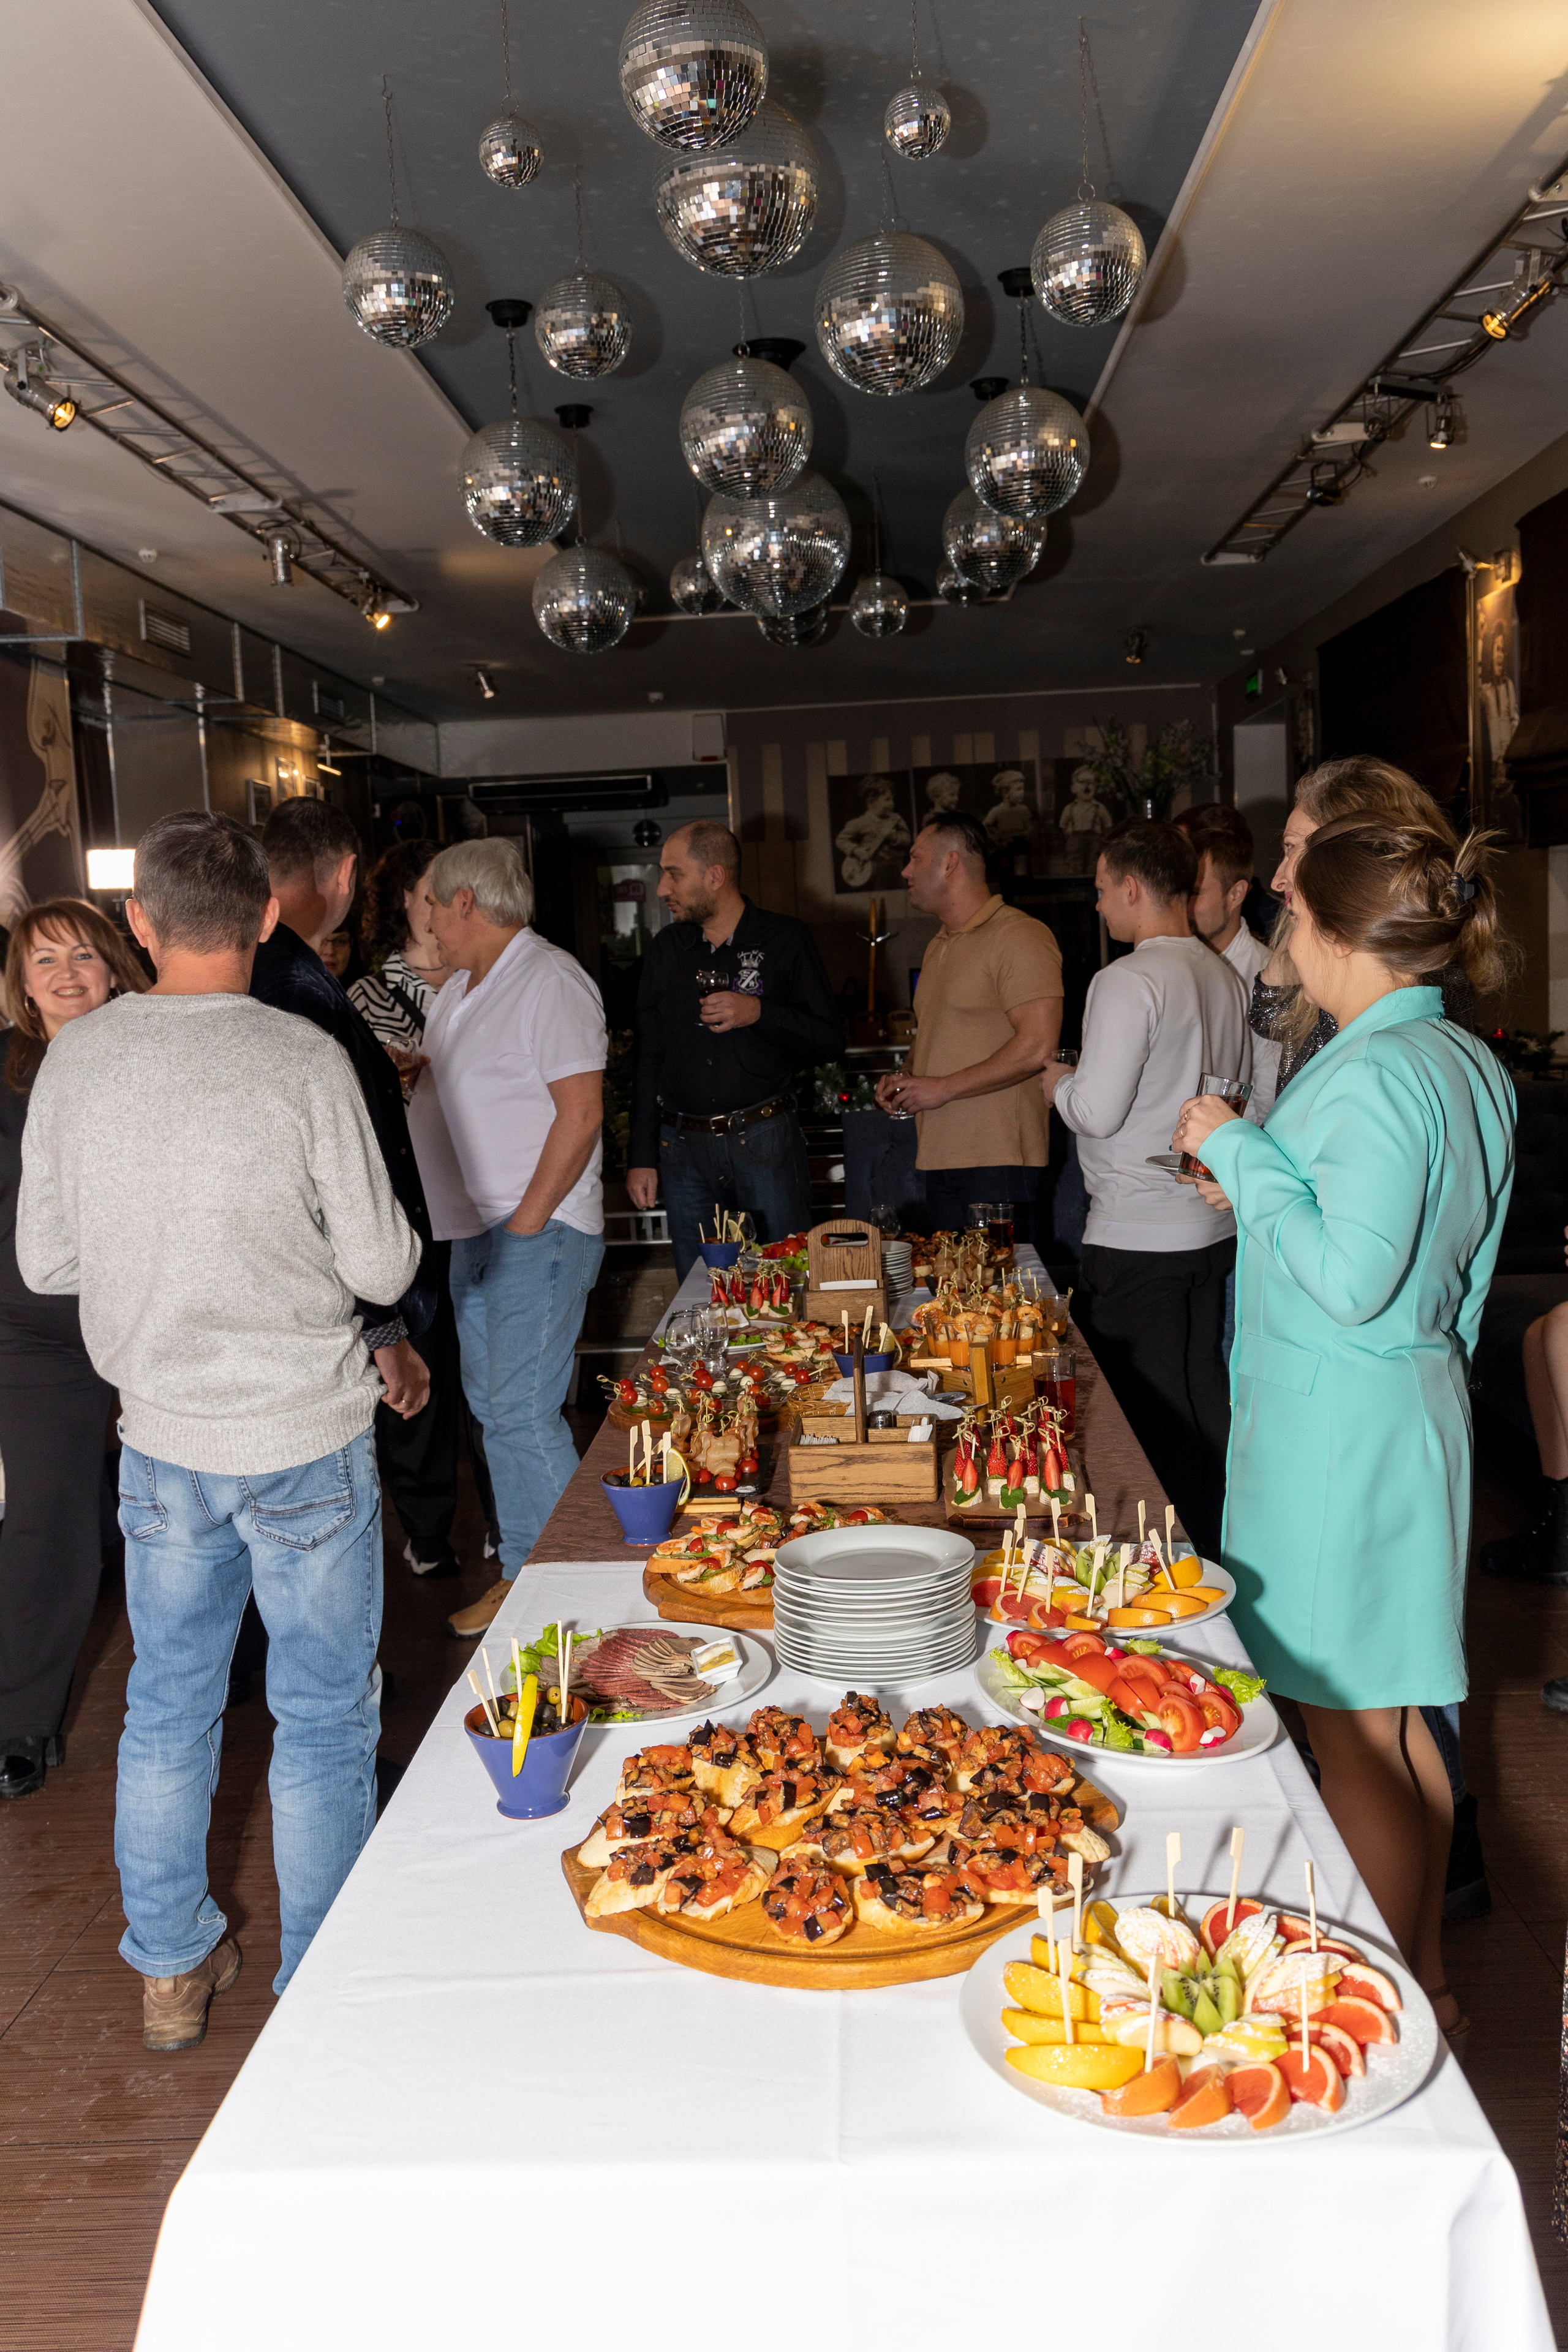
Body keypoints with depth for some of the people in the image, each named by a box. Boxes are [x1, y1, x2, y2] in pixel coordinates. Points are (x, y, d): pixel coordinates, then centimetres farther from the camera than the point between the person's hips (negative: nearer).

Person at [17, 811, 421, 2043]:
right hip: (306, 1440, -4)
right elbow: (381, 1265, -13)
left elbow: (44, 1262, 3)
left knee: (168, 1702, 19)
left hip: (160, 1439, 4)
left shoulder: (74, 1059, -4)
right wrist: (372, 1243, 9)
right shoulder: (304, 1061, -16)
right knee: (325, 1717, 11)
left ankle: (171, 1969, 36)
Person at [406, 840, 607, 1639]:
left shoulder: (549, 983, -13)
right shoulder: (460, 988, 16)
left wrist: (525, 1226, -19)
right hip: (474, 1228, 10)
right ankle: (520, 1572, 24)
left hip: (538, 1231, -10)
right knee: (492, 1407, 13)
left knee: (522, 1413, -9)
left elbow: (581, 1113, -18)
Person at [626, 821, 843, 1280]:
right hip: (683, 1148, 3)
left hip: (765, 1141, -3)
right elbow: (649, 1058, 13)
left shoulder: (783, 940, -1)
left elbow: (831, 1040, -2)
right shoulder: (665, 951, 10)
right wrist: (642, 1156, 8)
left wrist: (758, 1013, -17)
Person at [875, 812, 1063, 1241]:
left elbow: (1037, 1047, -19)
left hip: (998, 1159, -8)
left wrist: (943, 1088, -14)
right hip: (940, 1157, 8)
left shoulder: (1019, 936, -8)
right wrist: (903, 1078, 10)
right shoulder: (938, 948, 21)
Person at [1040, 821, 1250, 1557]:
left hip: (1136, 1239, -8)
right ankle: (1214, 1551, 25)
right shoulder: (1224, 977, 9)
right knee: (1203, 1404, 16)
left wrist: (1058, 1082, 0)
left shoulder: (1129, 980, -16)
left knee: (1140, 1420, 2)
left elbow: (1096, 1111, -19)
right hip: (1211, 1227, 8)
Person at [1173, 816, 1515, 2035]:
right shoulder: (1469, 1063, 9)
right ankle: (1426, 1977, 36)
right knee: (1400, 1721, 20)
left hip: (1340, 1425, -10)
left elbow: (1351, 1279, -26)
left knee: (1352, 1732, 3)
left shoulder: (1376, 1075, -21)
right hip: (1419, 1400, 10)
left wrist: (1242, 1155, -17)